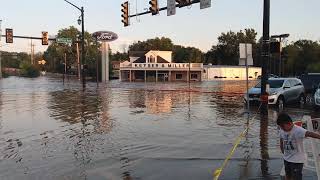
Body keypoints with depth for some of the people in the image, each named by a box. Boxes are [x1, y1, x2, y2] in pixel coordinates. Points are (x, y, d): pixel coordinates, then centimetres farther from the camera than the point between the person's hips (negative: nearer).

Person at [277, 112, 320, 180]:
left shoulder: (298, 130, -25)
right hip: (286, 159, 7)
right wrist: (284, 153, 11)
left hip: (297, 160, -7)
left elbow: (310, 134, -43)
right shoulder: (282, 130, -4)